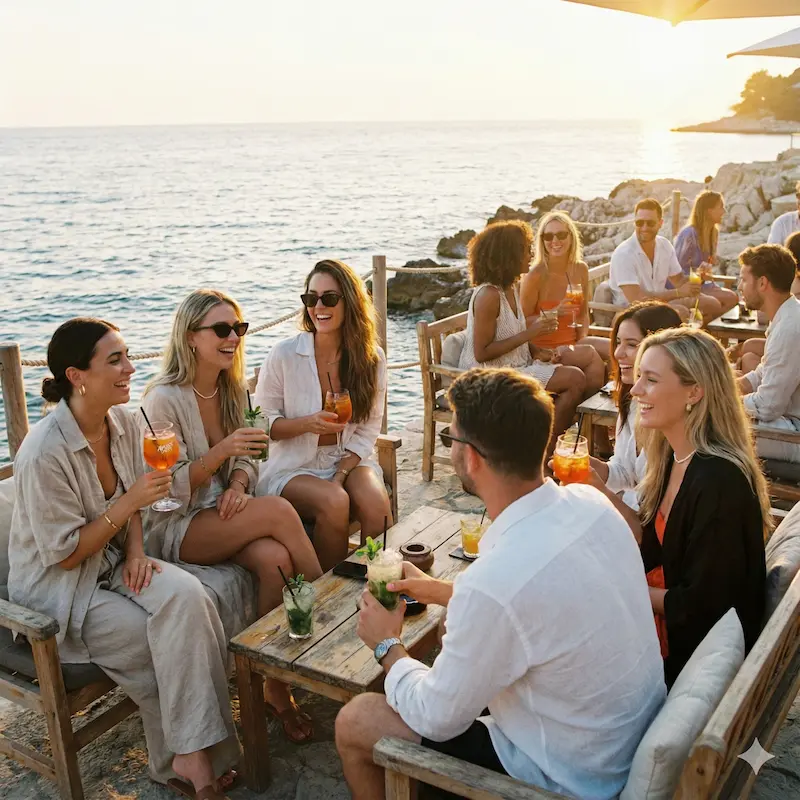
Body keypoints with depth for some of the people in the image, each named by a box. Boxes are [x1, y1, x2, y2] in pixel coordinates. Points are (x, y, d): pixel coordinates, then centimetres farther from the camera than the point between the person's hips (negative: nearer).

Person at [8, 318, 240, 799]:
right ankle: (188, 753, 0)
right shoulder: (45, 454, -25)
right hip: (57, 585, -6)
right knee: (169, 638, -22)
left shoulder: (123, 423, -3)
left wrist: (136, 551, -8)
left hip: (113, 563, 6)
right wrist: (129, 503, -25)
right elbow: (64, 554, -20)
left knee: (186, 596, -24)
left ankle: (191, 752, -14)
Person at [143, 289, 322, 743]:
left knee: (276, 559, -28)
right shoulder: (165, 399, -13)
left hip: (224, 517, 6)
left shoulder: (232, 390, 8)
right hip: (175, 531, -5)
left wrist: (238, 485, -11)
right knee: (278, 510, -29)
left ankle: (278, 688, -15)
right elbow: (171, 491, -14)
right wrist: (221, 451, -28)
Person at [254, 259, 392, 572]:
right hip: (294, 466, -2)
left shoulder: (372, 358, -1)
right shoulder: (284, 354, -9)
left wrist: (340, 476, -13)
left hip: (349, 460, 2)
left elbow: (367, 431, 1)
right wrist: (307, 423, -23)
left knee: (376, 505, -28)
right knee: (334, 502, -31)